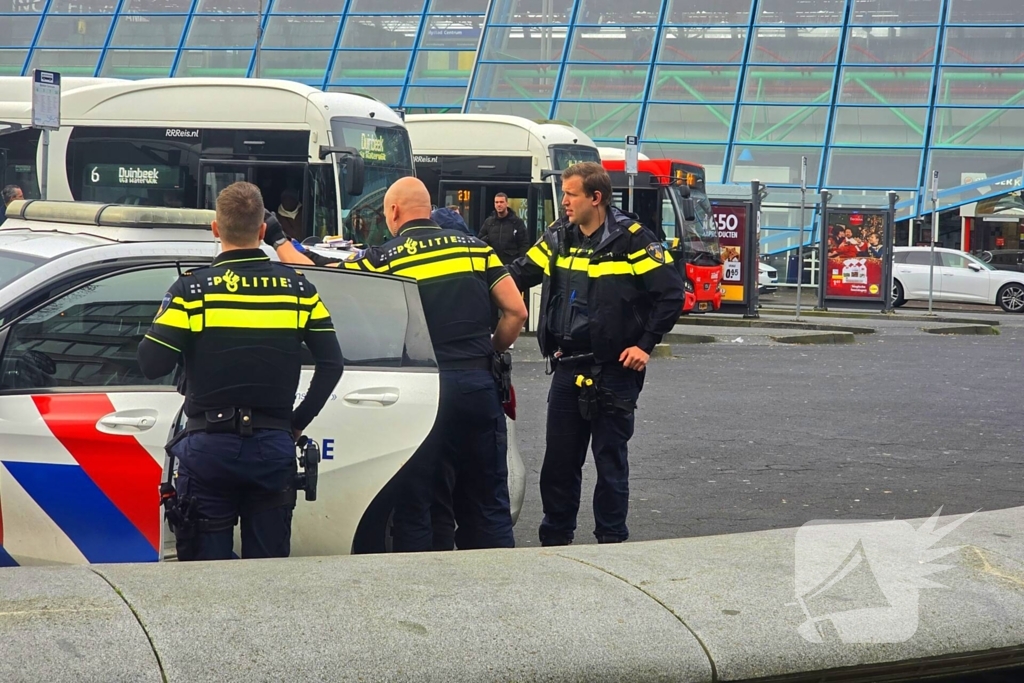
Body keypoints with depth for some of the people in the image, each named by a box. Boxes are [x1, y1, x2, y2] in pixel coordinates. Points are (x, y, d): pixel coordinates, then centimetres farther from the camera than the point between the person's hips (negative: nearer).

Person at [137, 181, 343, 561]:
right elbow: (331, 365, 3)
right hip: (273, 445, 2)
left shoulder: (193, 289, -6)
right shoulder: (297, 288, 4)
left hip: (209, 447, -2)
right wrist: (298, 423, 11)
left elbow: (151, 365, -10)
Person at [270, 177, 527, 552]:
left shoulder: (387, 258, -2)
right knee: (487, 506, 12)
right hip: (479, 384, 4)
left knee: (418, 508, 5)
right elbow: (516, 311, 4)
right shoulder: (475, 247, 7)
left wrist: (278, 242, 16)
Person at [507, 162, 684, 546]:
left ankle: (612, 541, 12)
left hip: (614, 371, -5)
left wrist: (645, 344, -10)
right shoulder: (558, 238, 7)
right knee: (559, 460, 9)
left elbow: (671, 292, -9)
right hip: (567, 368, 5)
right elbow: (518, 276, 10)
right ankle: (555, 540, 20)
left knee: (610, 459, 3)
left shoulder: (631, 240, -10)